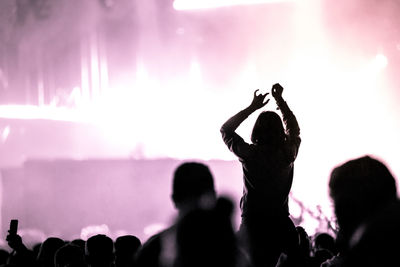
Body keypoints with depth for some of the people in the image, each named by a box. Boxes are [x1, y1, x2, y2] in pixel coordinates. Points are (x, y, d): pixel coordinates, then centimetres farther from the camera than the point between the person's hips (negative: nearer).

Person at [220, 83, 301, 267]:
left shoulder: (250, 154, -11)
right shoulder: (288, 154, -5)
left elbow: (225, 129, 5)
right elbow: (294, 130, 19)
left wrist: (252, 107, 5)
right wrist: (280, 100, 21)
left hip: (253, 225, -2)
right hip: (280, 224, 2)